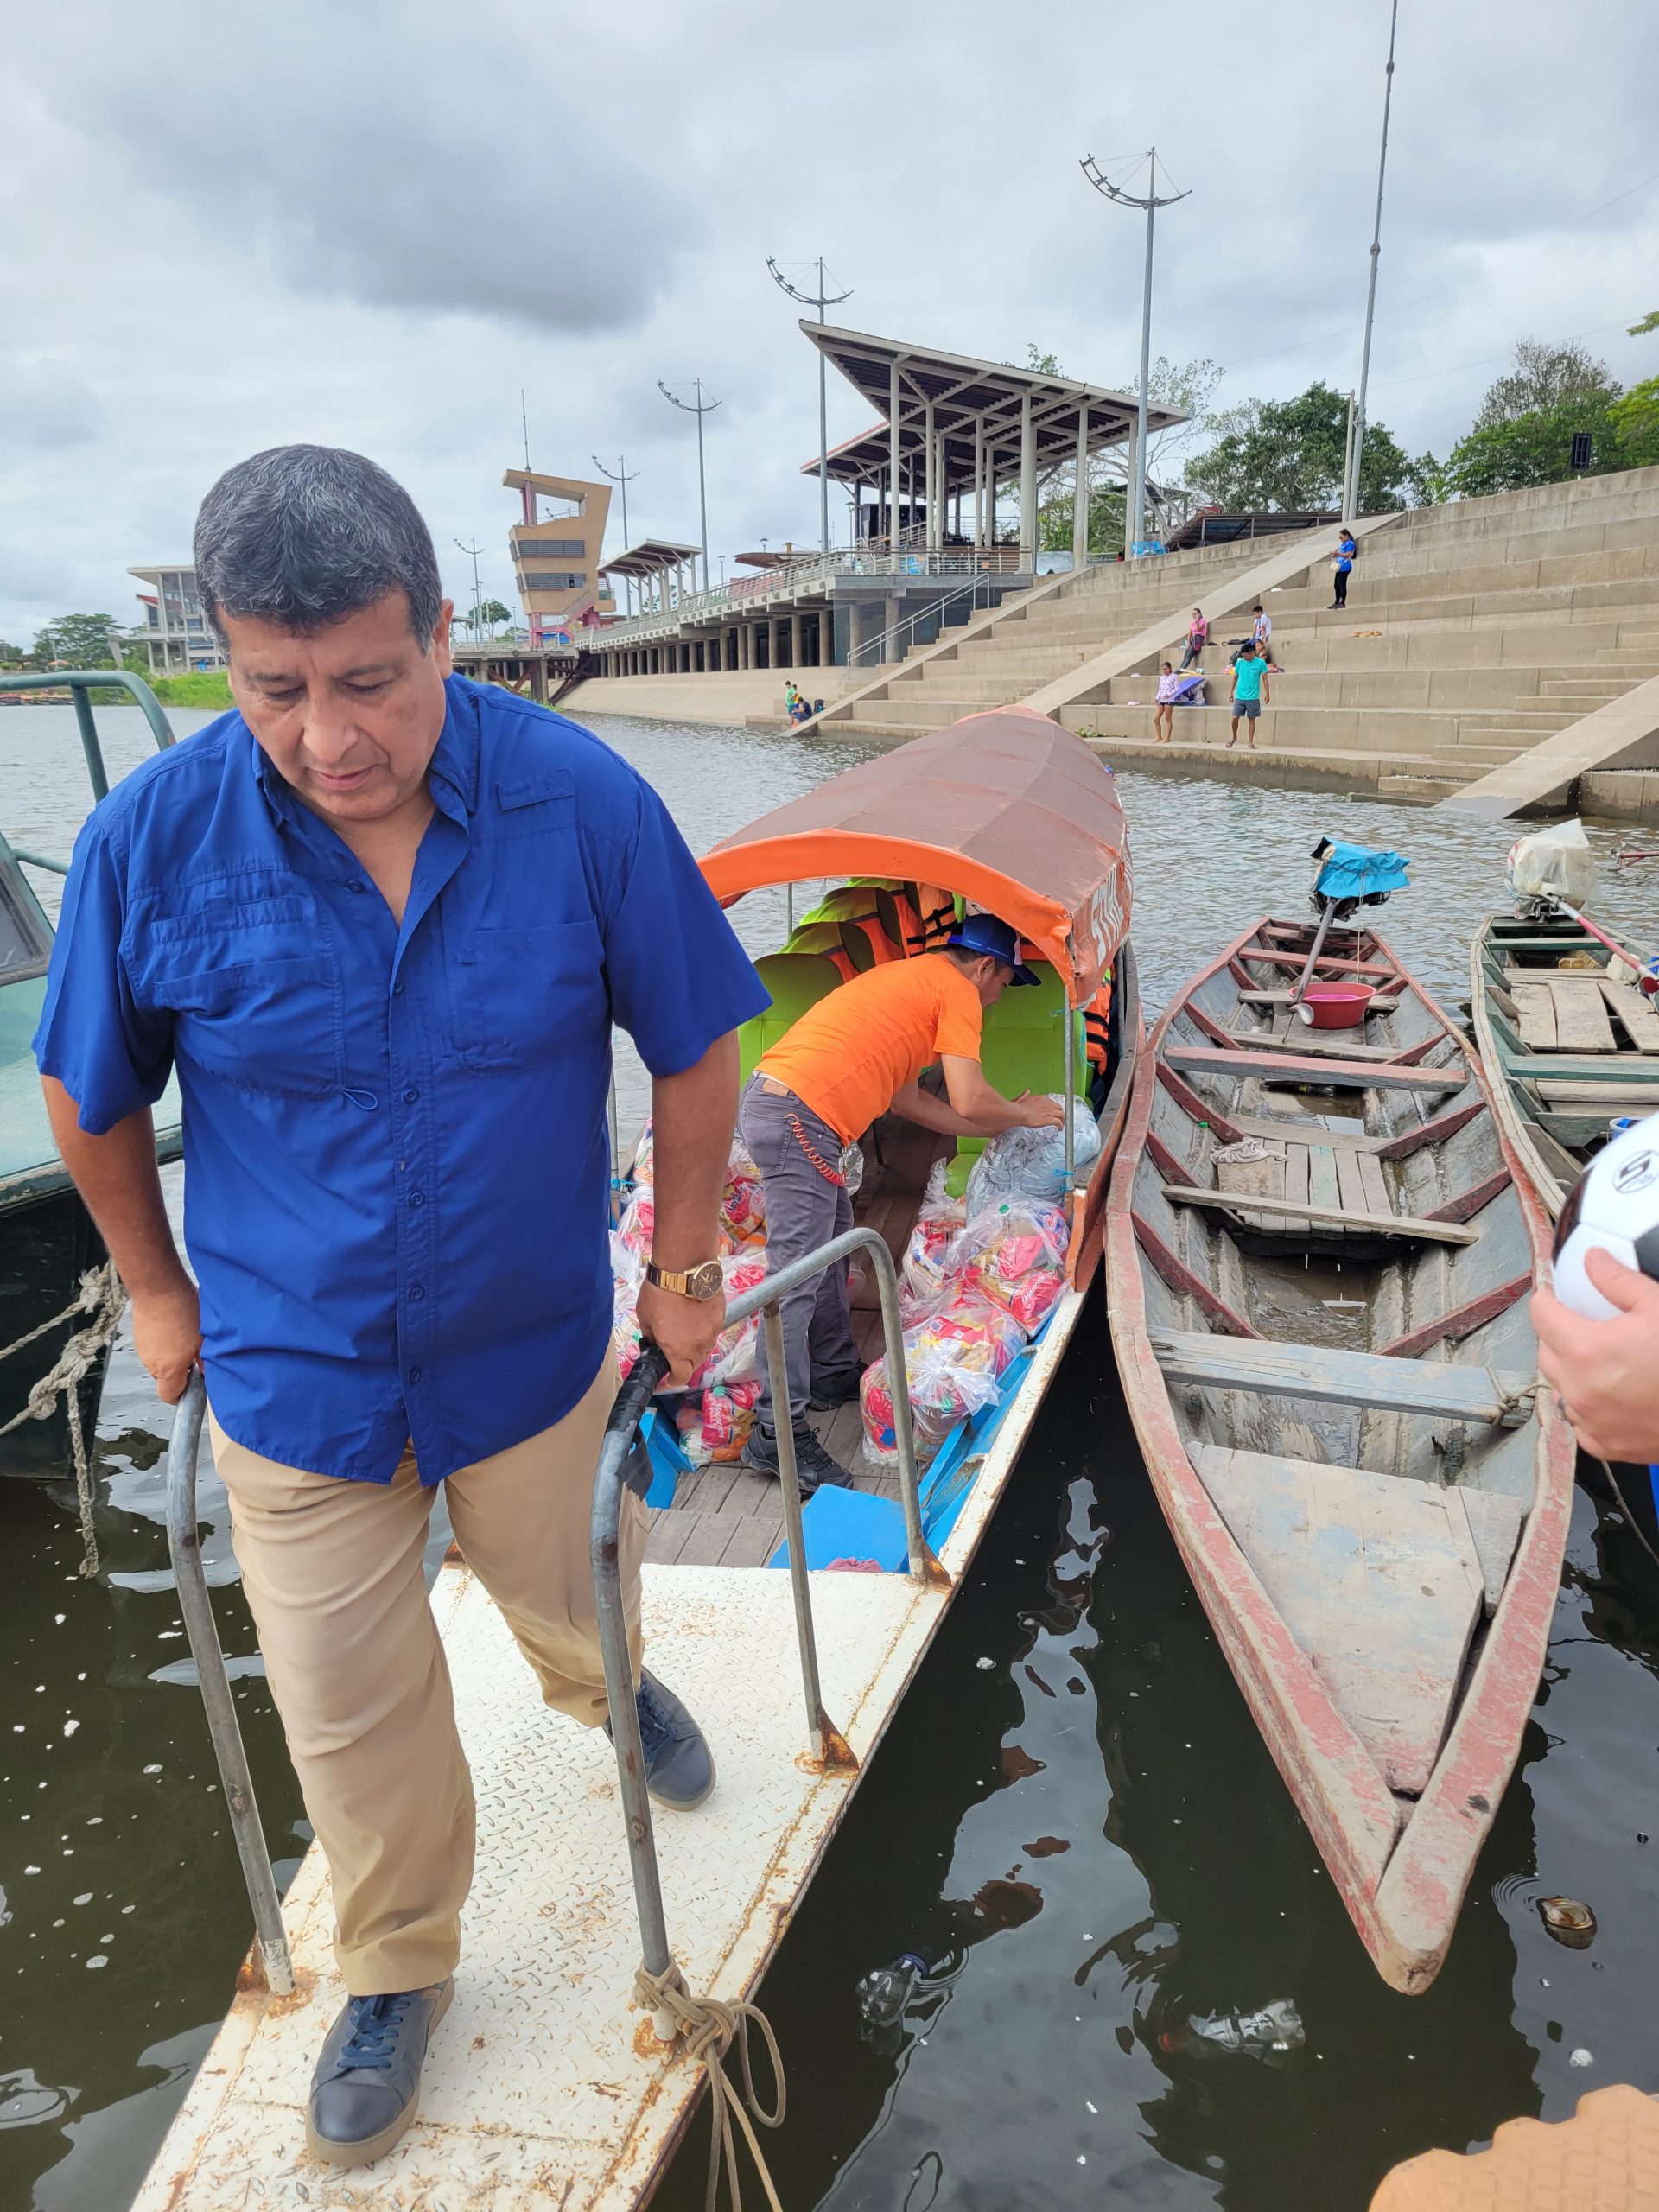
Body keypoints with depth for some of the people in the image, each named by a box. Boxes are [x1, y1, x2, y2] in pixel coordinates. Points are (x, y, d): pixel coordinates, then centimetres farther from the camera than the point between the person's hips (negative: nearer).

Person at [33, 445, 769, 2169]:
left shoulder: (582, 802, -20)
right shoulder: (152, 840, -18)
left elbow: (693, 1052, -8)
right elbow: (89, 1100, -1)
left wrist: (685, 1269, -1)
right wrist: (159, 1293, 9)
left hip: (536, 1347, 0)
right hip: (295, 1374, 1)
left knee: (572, 1600, 26)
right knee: (351, 1714, 16)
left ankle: (611, 1689, 65)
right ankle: (396, 1967, 47)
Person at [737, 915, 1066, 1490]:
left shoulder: (908, 978, 27)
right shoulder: (957, 990, 0)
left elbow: (906, 1098, 28)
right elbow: (970, 1102, -8)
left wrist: (999, 1127, 32)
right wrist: (1024, 1114, 13)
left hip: (770, 1096, 11)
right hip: (799, 1116, -10)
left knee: (834, 1243, 22)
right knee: (798, 1280, -9)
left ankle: (833, 1373, 33)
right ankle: (776, 1433, -4)